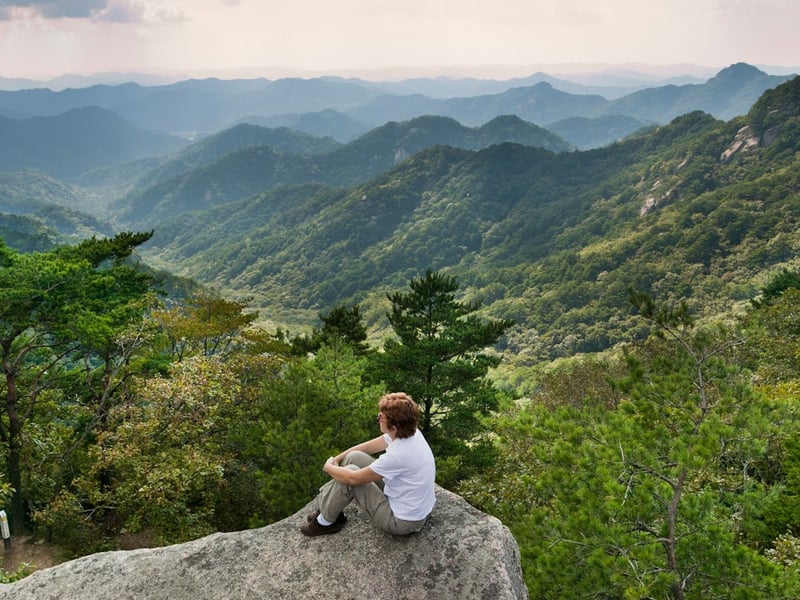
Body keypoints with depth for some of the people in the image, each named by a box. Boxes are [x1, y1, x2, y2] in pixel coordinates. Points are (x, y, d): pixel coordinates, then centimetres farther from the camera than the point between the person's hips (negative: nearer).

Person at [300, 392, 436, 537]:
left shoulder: (398, 456, -35)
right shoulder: (408, 431, -10)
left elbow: (353, 478, -21)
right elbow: (370, 446, 9)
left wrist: (329, 467, -1)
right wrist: (336, 459, 10)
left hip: (404, 522, -8)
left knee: (349, 473, -9)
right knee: (353, 457, 7)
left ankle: (325, 522, 15)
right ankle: (327, 505, 25)